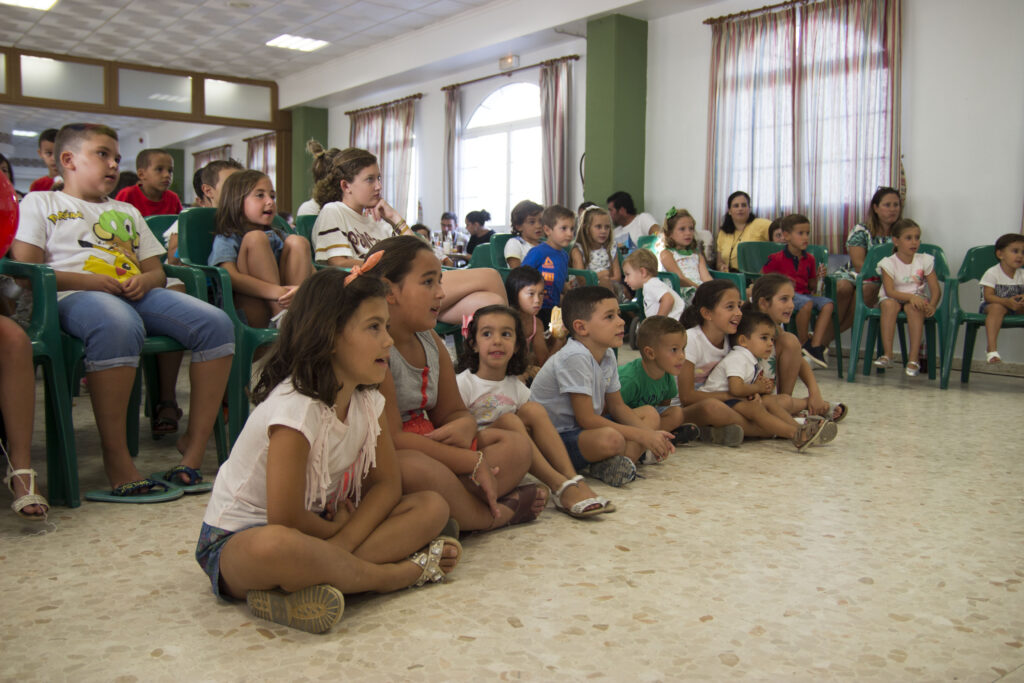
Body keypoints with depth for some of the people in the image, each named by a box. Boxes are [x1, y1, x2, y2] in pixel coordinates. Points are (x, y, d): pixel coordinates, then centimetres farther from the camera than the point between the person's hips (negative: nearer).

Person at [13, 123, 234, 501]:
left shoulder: (127, 211, 34)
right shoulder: (40, 203, 19)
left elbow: (156, 270, 27)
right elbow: (24, 268, 3)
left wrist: (144, 280, 1)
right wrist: (88, 281, -11)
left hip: (138, 294, 5)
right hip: (77, 296, -5)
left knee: (215, 322, -23)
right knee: (119, 324, -43)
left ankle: (195, 445, -23)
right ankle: (117, 462, -37)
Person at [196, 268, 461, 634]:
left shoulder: (367, 400, -3)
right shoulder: (296, 407, -27)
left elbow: (387, 484, -3)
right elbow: (285, 518, -27)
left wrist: (341, 543, -19)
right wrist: (335, 530, -7)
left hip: (317, 527, 7)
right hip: (236, 540, -7)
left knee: (432, 507, -9)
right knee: (273, 547, -45)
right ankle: (402, 572, -21)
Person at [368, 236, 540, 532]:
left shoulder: (430, 341, 11)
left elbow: (452, 411, 16)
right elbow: (390, 439, -24)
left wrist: (464, 426, -13)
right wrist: (473, 462, -20)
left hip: (427, 449, 10)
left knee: (516, 445, 6)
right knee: (417, 468, -41)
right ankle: (494, 515, -10)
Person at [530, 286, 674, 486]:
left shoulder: (608, 357, 4)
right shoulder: (575, 358, -24)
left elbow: (617, 406, 13)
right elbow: (586, 419, -24)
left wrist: (650, 433, -5)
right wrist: (641, 436, -19)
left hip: (584, 430, 10)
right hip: (556, 437, -10)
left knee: (650, 413, 11)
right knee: (611, 438, -38)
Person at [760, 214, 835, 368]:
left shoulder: (809, 259, 14)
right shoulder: (776, 259, -2)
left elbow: (812, 288, 17)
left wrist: (818, 277, -3)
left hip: (804, 294, 6)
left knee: (828, 304, -23)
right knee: (807, 303, -36)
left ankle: (816, 346, -26)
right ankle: (804, 342, -17)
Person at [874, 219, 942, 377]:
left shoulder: (924, 260, 0)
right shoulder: (888, 263, -6)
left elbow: (936, 290, -5)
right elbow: (890, 291, -17)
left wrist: (931, 306, -24)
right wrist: (910, 296, -33)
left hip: (917, 299, 1)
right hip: (894, 298, -1)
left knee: (913, 308, -34)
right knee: (889, 304, -35)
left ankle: (913, 358, -32)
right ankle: (887, 355, -35)